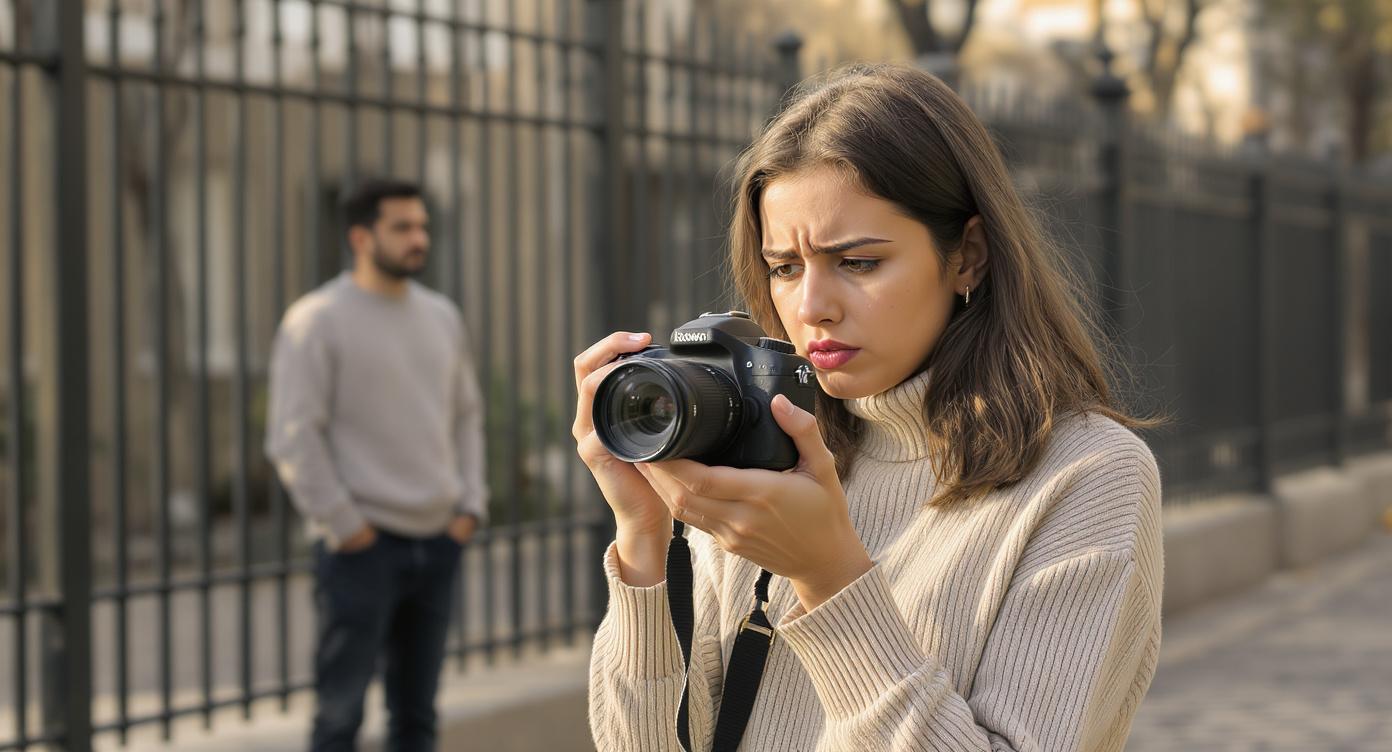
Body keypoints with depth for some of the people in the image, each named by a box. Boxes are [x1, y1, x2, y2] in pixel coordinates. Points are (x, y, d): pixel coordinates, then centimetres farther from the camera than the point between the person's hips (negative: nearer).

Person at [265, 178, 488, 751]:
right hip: (363, 547, -6)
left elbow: (467, 416, 20)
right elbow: (293, 438, -12)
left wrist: (470, 505, 9)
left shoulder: (442, 316, 13)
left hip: (438, 540, 6)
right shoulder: (318, 320, -8)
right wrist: (343, 525, -14)